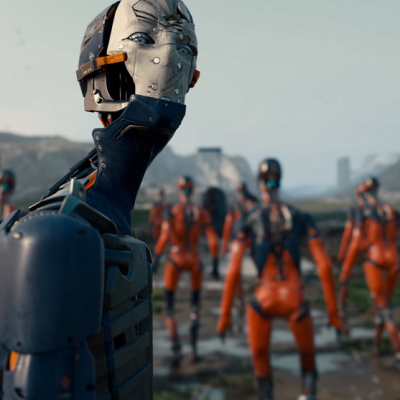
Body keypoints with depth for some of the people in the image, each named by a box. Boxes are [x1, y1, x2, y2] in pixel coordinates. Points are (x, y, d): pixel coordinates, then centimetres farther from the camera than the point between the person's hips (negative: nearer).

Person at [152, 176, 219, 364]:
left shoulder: (172, 211, -7)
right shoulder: (201, 212, 1)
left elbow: (164, 236, -19)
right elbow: (213, 239, -2)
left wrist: (156, 257, -16)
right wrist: (215, 261, 7)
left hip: (175, 259, -2)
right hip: (195, 260, 3)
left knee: (169, 307, 6)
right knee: (195, 305, 18)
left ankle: (176, 346, -13)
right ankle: (194, 349, 15)